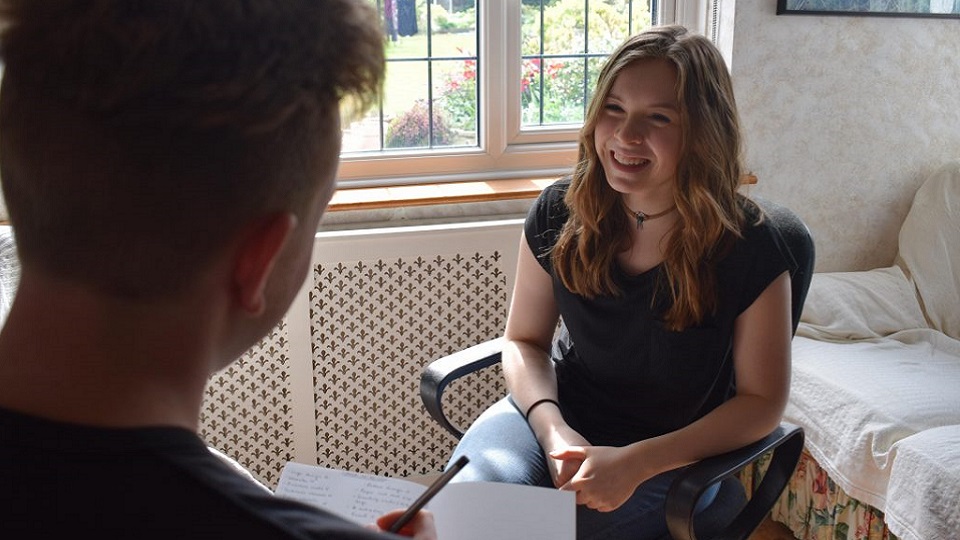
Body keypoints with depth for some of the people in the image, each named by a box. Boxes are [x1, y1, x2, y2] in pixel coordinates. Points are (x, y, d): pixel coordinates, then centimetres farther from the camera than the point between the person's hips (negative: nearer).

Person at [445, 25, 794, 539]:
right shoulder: (560, 213, -7)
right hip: (557, 415, 2)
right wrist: (553, 429, -17)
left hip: (674, 455, -2)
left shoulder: (746, 246, -16)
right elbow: (524, 341, 4)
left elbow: (761, 399, -9)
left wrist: (637, 462, -20)